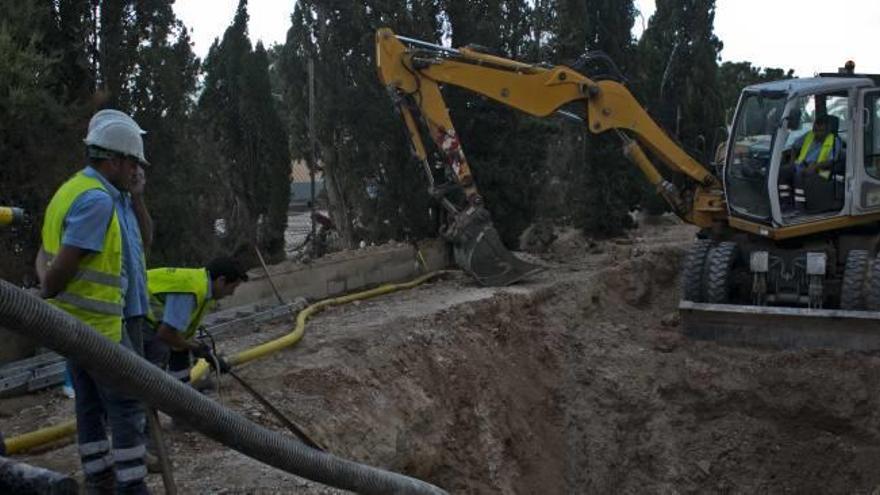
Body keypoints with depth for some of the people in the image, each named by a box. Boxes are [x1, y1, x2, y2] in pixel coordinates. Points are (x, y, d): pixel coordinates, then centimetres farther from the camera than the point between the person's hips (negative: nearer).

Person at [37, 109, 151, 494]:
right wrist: (45, 299, -7)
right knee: (128, 408, -3)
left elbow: (45, 256, 14)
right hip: (98, 325, -10)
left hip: (73, 323, 10)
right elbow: (63, 264, -22)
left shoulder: (72, 189, 13)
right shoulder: (97, 200, -19)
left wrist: (62, 272, -3)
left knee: (91, 406, 14)